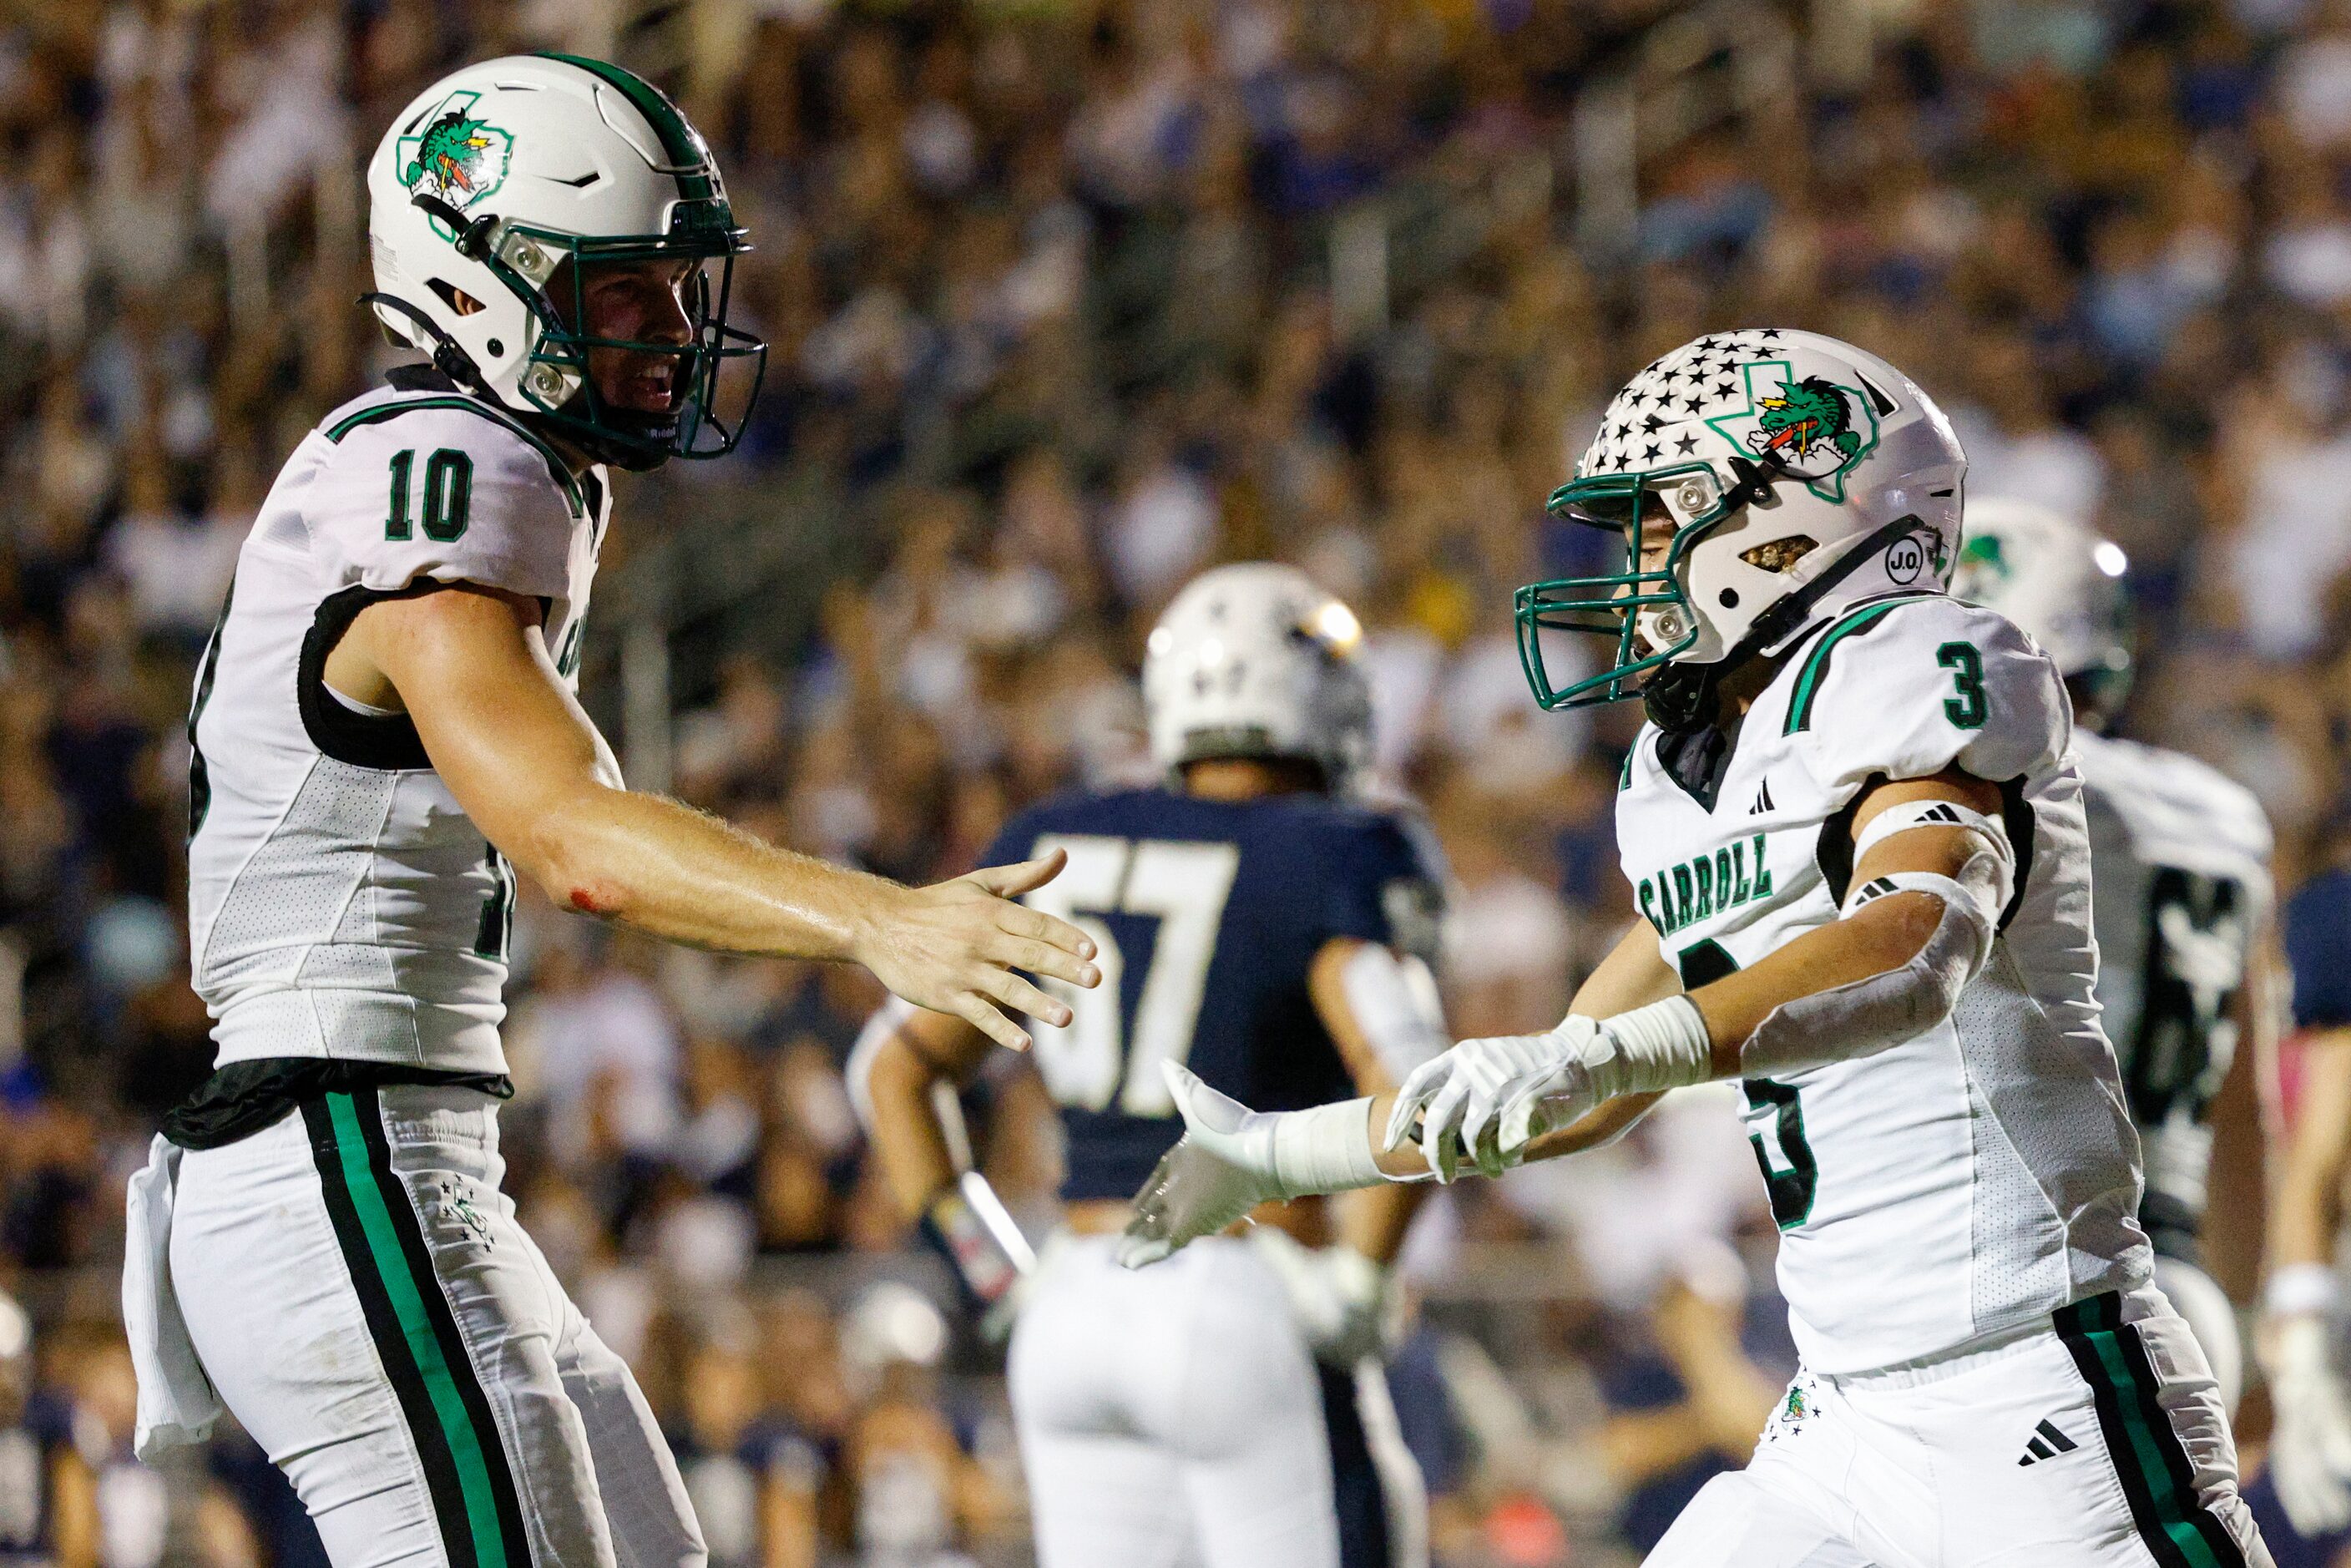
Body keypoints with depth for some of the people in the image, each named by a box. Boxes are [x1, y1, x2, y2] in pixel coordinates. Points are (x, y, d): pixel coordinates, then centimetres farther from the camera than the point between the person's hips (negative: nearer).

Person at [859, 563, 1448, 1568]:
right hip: (1252, 1315, -6)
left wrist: (999, 1271, 14)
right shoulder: (1333, 861, -7)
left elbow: (895, 1070, 15)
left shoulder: (1056, 855, 11)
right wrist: (1358, 1284, -9)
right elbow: (1408, 1094, -21)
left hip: (1076, 1314, 6)